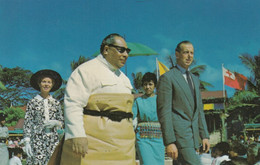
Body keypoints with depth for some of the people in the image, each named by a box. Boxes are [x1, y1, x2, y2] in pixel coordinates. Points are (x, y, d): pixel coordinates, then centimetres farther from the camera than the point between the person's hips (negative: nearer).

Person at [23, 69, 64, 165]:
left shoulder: (56, 103, 11)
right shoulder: (33, 102, 4)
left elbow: (61, 122, 16)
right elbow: (27, 123, 1)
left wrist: (55, 123, -6)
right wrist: (27, 141, -6)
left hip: (53, 139, 3)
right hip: (37, 139, -2)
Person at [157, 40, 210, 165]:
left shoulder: (195, 79, 20)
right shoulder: (167, 78, -5)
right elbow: (164, 112, -11)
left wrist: (204, 135, 14)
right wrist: (169, 142, -17)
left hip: (192, 135, 7)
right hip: (178, 134, -7)